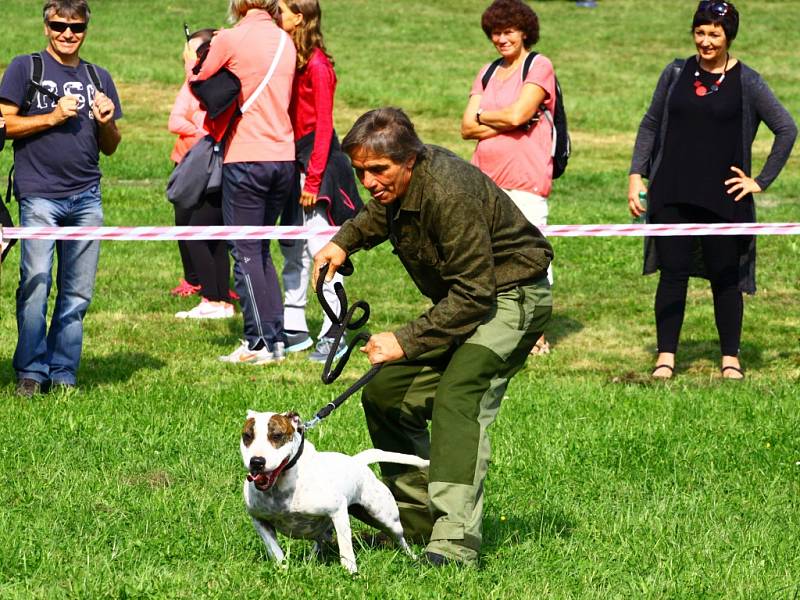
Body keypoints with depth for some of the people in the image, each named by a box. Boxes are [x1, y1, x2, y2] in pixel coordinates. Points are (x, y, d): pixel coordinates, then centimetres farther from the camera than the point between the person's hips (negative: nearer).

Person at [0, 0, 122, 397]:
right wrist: (53, 118, -10)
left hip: (86, 197, 4)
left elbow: (111, 148, 20)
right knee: (36, 285, -11)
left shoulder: (98, 78, 18)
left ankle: (63, 375, 9)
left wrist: (106, 122, -1)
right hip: (39, 195, -4)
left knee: (78, 293, 2)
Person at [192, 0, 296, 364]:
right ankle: (276, 337, 13)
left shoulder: (230, 40, -9)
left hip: (246, 158, -6)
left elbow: (198, 83, 4)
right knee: (261, 250, 16)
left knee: (246, 253, 0)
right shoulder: (285, 41, 9)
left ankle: (259, 343, -3)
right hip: (284, 157, 6)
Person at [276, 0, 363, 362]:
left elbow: (323, 126, -14)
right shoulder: (291, 60, 12)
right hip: (293, 158, 9)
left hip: (317, 159, -9)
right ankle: (295, 330, 18)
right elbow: (288, 118, 11)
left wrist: (313, 180, -16)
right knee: (291, 249, 11)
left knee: (321, 249, -9)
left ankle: (333, 336, -7)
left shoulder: (317, 65, -13)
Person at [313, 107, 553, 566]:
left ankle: (456, 542, -35)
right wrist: (344, 242, 6)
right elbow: (378, 215, 25)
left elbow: (473, 295, -28)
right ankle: (418, 523, 16)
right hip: (461, 299, 10)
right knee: (384, 394, 6)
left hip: (512, 294, -10)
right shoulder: (395, 183, -3)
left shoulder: (449, 194, -30)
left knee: (456, 399, -28)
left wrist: (406, 341, -27)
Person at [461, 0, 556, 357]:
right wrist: (504, 123, -7)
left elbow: (517, 114, -14)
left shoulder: (538, 67, -1)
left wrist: (482, 116, 2)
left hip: (525, 180, -6)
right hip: (486, 179, 6)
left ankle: (537, 337, 4)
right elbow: (467, 128, 8)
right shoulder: (488, 73, 18)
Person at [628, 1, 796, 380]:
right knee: (672, 273, -1)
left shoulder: (746, 82, -1)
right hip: (672, 196, 2)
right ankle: (665, 358, 4)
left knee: (725, 277, 4)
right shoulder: (676, 74, 7)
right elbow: (650, 125, 13)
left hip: (724, 199, -2)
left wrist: (761, 181, -1)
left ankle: (730, 359, 15)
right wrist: (636, 174, 4)